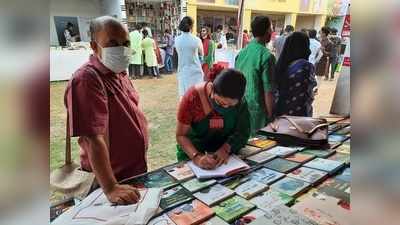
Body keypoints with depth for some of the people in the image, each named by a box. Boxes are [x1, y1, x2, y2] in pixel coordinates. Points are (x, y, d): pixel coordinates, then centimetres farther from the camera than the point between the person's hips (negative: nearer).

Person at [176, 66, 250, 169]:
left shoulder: (239, 101, -13)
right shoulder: (193, 98, -20)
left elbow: (242, 131, -6)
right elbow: (181, 135, -15)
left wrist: (226, 149, -22)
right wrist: (197, 157, -30)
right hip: (191, 157, -2)